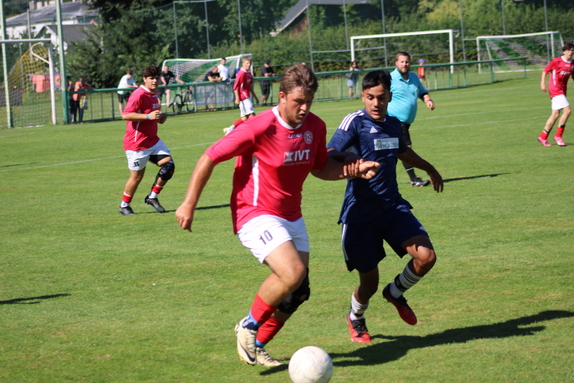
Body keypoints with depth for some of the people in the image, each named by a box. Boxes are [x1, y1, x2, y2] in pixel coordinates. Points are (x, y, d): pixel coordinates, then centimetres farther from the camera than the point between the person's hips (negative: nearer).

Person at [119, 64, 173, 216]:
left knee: (168, 165, -4)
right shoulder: (139, 95, -17)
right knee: (136, 176, 0)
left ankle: (152, 197, 11)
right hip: (137, 143, -8)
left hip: (152, 140, 8)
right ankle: (124, 206, 20)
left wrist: (160, 117, 7)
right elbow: (126, 115, -27)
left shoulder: (153, 94, 12)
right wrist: (148, 116, -32)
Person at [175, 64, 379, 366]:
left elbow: (320, 167, 17)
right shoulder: (259, 128, -21)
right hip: (255, 215, -7)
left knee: (298, 291, 6)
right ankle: (249, 327, -2)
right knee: (293, 273, -25)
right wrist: (189, 205, -13)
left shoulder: (315, 127, -1)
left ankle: (256, 347, 24)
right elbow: (210, 157, -14)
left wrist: (354, 170, -3)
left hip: (291, 216, 7)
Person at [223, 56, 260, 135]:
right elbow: (235, 86, -15)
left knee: (245, 117, 8)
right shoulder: (241, 73, -12)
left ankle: (229, 129, 13)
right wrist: (237, 98, -20)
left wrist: (255, 97, 28)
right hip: (243, 97, -9)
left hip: (247, 97, 9)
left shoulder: (249, 73, 16)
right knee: (251, 114, -14)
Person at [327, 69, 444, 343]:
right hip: (360, 213, -5)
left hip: (392, 207, 5)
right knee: (369, 282, 0)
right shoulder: (355, 122, -11)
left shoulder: (393, 124, 9)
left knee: (426, 257, -14)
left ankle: (395, 293, 18)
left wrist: (430, 169, 45)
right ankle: (356, 319, 36)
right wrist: (349, 161, -38)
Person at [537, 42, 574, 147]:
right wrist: (543, 83, -11)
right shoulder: (557, 61, -9)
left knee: (555, 114, 8)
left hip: (562, 91, 7)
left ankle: (543, 137, 17)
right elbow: (545, 71, -1)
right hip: (555, 90, -7)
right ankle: (558, 136, -9)